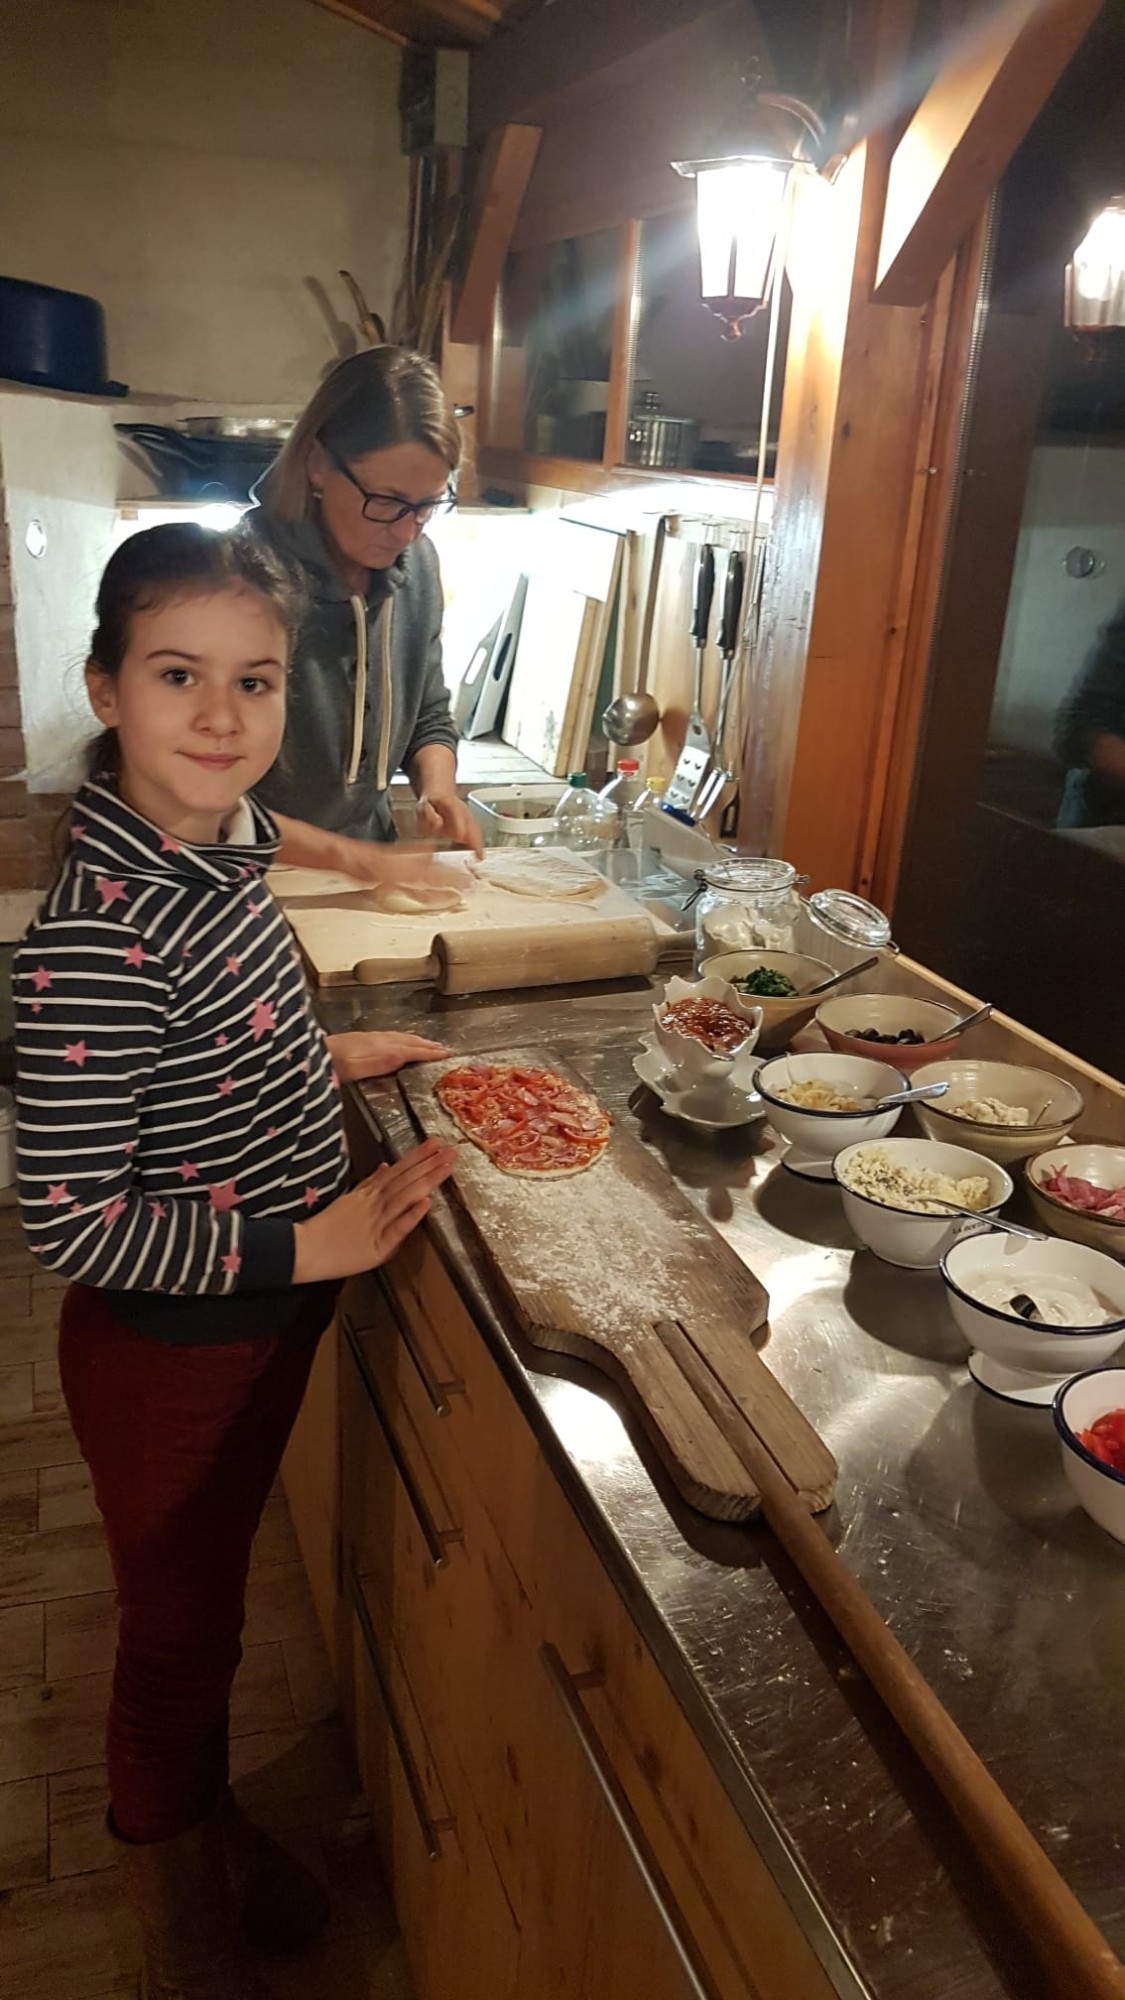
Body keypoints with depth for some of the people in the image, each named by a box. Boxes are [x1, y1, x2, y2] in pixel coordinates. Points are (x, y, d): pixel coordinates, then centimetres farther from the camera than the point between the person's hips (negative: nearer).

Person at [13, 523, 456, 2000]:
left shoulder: (222, 845, -5)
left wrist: (321, 1058, 3)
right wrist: (313, 1242, -25)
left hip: (265, 1324, 7)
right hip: (167, 1352, -7)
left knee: (210, 1603, 28)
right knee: (177, 1629, 18)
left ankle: (212, 1822, 56)